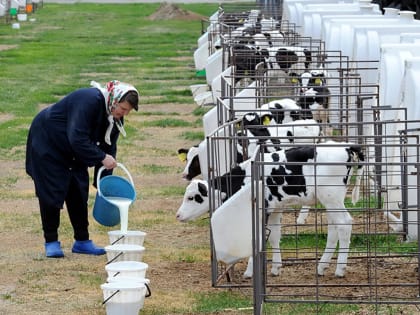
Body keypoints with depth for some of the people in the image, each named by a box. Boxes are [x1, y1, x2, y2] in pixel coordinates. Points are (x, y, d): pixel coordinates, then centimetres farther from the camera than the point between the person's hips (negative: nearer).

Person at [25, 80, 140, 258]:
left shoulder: (115, 118, -7)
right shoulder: (89, 101, -34)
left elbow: (108, 148, -2)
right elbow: (78, 139, -39)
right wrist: (102, 158, -38)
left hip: (72, 153, 8)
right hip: (47, 142, -8)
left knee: (79, 192, 5)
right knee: (52, 193, -8)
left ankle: (82, 241, 12)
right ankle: (51, 242, 0)